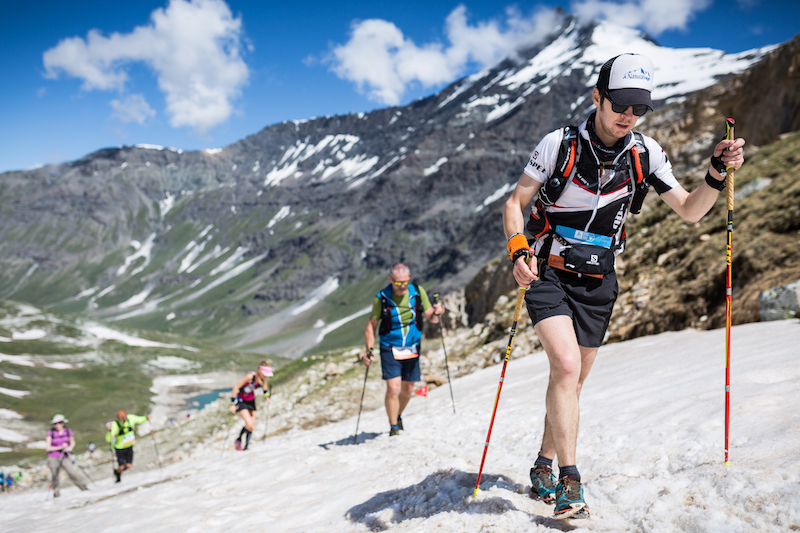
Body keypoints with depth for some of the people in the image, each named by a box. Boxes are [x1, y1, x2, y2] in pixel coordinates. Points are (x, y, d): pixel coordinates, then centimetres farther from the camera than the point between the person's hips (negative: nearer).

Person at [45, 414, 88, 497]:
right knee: (55, 476, 0)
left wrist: (70, 448, -8)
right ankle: (56, 492, 19)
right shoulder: (51, 433, -9)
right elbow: (47, 448, -10)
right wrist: (60, 447, -18)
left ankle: (83, 487, 3)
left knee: (72, 473, -11)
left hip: (65, 457, 1)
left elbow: (72, 442, 14)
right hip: (53, 458, -1)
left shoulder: (68, 431, -1)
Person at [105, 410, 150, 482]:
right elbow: (108, 439, -37)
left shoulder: (130, 418, -20)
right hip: (120, 448, -3)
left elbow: (140, 419, -2)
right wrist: (110, 431, -56)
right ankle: (118, 471, 42)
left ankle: (117, 472, 36)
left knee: (129, 466, 1)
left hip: (129, 447, 3)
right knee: (121, 467, 2)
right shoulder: (115, 425, -31)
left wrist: (146, 418, -23)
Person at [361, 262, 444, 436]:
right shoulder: (381, 298, -13)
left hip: (412, 349, 3)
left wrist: (436, 313, -25)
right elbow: (371, 325, -4)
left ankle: (398, 416, 40)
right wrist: (369, 349, -15)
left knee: (408, 389, 12)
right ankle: (394, 427, 1)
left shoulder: (418, 292, -8)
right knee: (393, 388, -14)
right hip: (390, 349, -3)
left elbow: (431, 318, -1)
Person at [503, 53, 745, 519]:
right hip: (549, 274, -4)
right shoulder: (558, 144, -11)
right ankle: (569, 480, -12)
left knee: (572, 381, 11)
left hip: (598, 283, 4)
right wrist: (519, 250, -23)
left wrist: (717, 174, -15)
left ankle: (543, 469, 30)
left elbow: (689, 211, 3)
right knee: (567, 366, -21)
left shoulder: (645, 153, -2)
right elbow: (515, 204, -5)